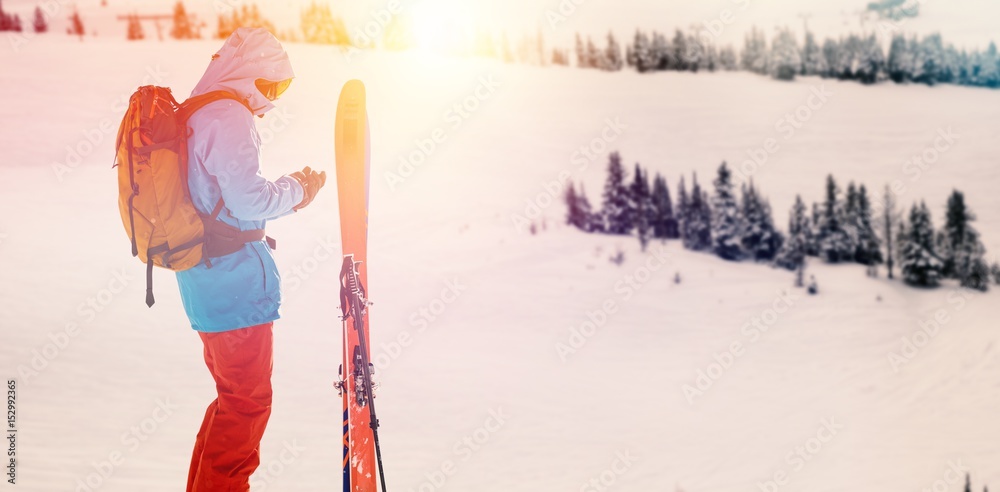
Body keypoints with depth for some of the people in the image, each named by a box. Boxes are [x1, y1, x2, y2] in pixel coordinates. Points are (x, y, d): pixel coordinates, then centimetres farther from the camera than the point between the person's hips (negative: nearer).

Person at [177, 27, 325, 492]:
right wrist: (295, 189, -4)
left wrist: (288, 192, 11)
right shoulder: (228, 117, -16)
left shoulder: (195, 114, 16)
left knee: (236, 396, 21)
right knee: (247, 400, -1)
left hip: (205, 279, 10)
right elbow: (247, 199, -21)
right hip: (234, 279, -10)